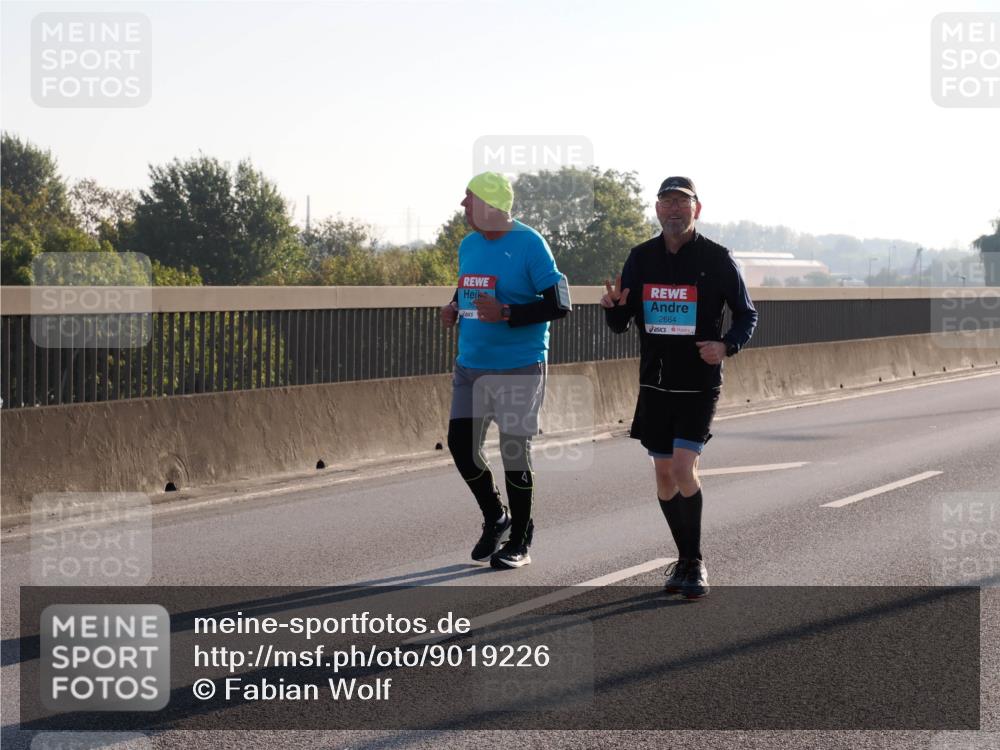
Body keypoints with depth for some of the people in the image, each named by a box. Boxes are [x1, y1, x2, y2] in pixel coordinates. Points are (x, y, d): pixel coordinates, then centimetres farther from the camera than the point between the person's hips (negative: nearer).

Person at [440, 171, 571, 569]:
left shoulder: (529, 244, -12)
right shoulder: (468, 245, 9)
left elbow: (559, 304, -14)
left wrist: (506, 313, -23)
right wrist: (453, 308, 4)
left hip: (519, 367, -6)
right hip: (471, 365, 6)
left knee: (514, 450, -1)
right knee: (460, 442, 1)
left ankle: (520, 541, 14)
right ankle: (495, 517, 25)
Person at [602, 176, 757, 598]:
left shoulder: (716, 259, -4)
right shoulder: (641, 258, 6)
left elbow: (747, 315, 3)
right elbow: (621, 325, 10)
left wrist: (726, 346, -16)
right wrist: (613, 306, -13)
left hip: (699, 384, -4)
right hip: (654, 384, 4)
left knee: (684, 469, -15)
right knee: (664, 474, 7)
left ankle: (695, 563, -1)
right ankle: (686, 558, 22)